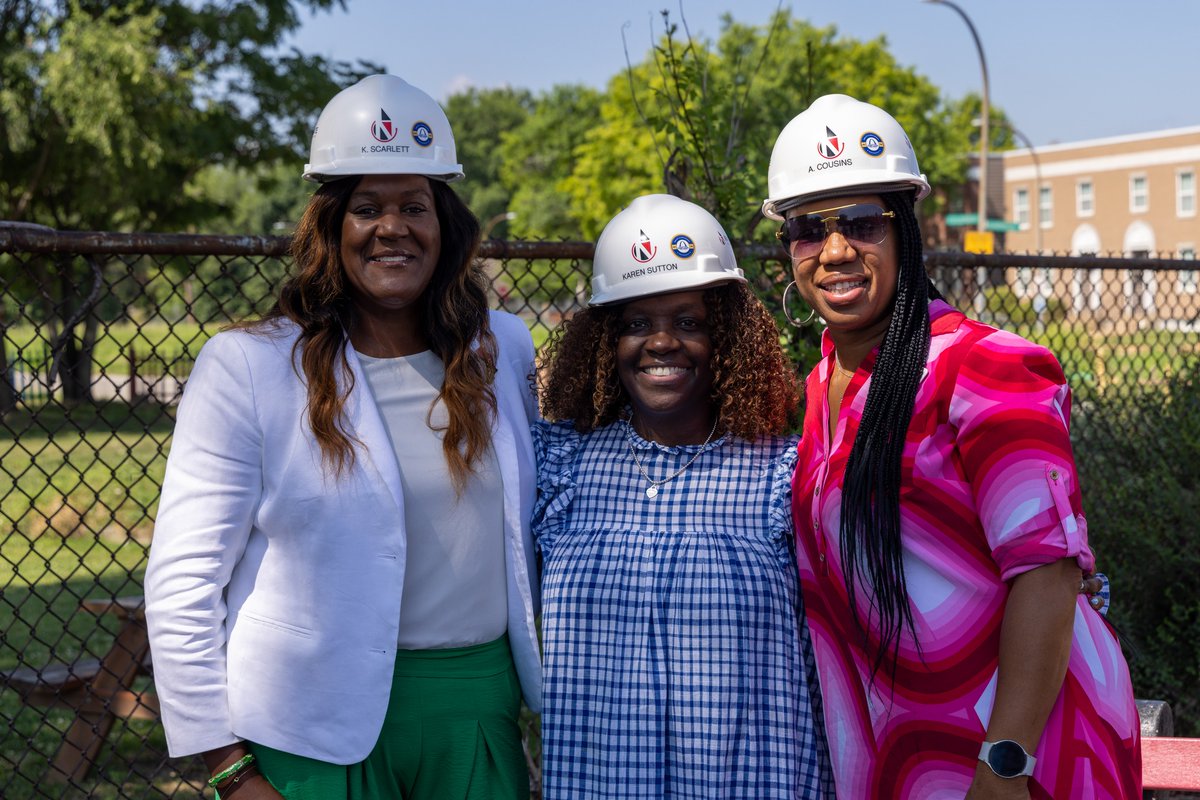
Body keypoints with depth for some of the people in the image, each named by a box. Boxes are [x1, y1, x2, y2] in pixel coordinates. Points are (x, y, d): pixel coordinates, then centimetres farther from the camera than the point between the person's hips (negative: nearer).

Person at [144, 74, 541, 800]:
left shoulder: (503, 351, 5)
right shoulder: (245, 367, -8)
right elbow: (183, 584, -8)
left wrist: (552, 705, 12)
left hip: (478, 712, 3)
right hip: (317, 733, -3)